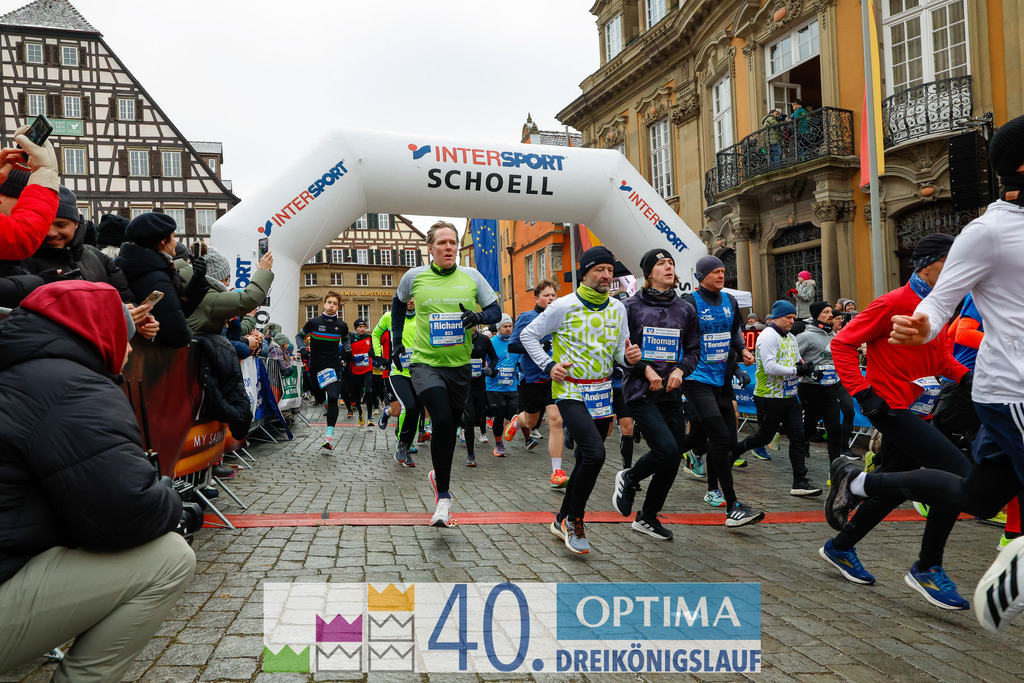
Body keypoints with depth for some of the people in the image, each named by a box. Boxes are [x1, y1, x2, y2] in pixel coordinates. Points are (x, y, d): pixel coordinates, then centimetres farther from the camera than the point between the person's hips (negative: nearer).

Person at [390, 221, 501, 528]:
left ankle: (438, 474, 43)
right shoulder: (414, 276, 0)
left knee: (451, 427, 13)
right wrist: (397, 338, 16)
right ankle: (443, 496, -9)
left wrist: (478, 316, -18)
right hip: (425, 362, -2)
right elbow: (398, 304, 20)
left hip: (459, 365, 3)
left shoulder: (472, 276, 1)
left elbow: (496, 311, 3)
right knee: (442, 421, -21)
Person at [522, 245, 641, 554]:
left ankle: (562, 520, 29)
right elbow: (528, 334, 0)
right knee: (595, 453, -22)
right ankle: (574, 520, -2)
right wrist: (549, 365, -11)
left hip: (602, 395, 6)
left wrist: (629, 357, -10)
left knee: (586, 461, 11)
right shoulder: (564, 306, -8)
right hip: (571, 392, -6)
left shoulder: (617, 308, 7)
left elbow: (620, 351, 13)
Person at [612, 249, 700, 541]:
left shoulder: (685, 310, 9)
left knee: (674, 458, 6)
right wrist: (646, 369, -12)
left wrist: (680, 369, -4)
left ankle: (647, 517, 24)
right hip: (641, 392, -5)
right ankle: (629, 478, 13)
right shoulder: (632, 306, -3)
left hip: (671, 393, 5)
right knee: (666, 449, -19)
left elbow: (694, 349, 15)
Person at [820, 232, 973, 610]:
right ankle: (927, 568, -4)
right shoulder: (893, 304, -14)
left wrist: (964, 376, 7)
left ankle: (839, 548, 33)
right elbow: (842, 343, -13)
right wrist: (863, 392, -20)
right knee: (959, 474, -17)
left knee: (892, 490, 15)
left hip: (916, 413, 9)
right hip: (894, 409, -9)